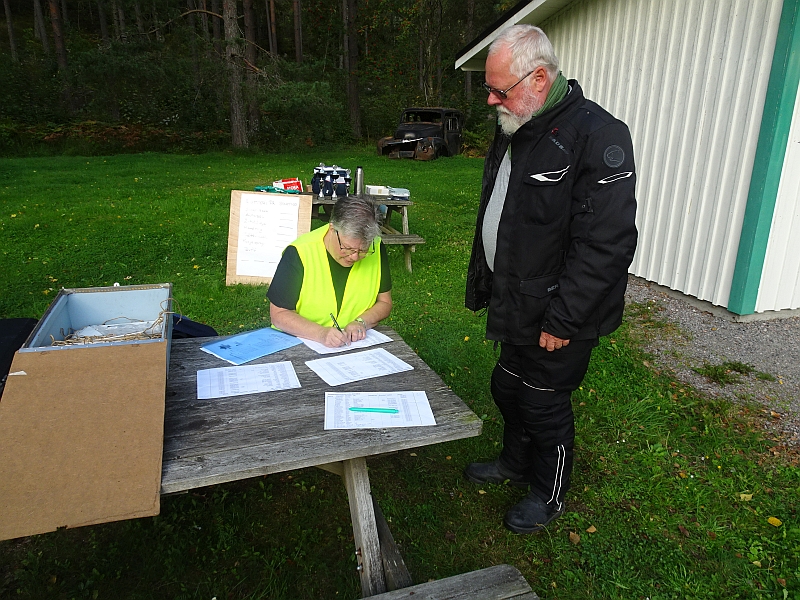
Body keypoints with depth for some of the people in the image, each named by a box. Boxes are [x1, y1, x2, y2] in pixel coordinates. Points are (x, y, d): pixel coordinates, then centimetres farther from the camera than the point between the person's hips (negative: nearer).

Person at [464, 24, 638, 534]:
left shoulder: (597, 135, -21)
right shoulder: (512, 132, 7)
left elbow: (606, 244, -25)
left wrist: (562, 320, -23)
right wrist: (482, 281, 15)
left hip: (559, 317, -8)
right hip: (516, 304, 8)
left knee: (545, 403, 8)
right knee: (508, 388, 22)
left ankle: (549, 496, 34)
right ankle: (515, 463, 48)